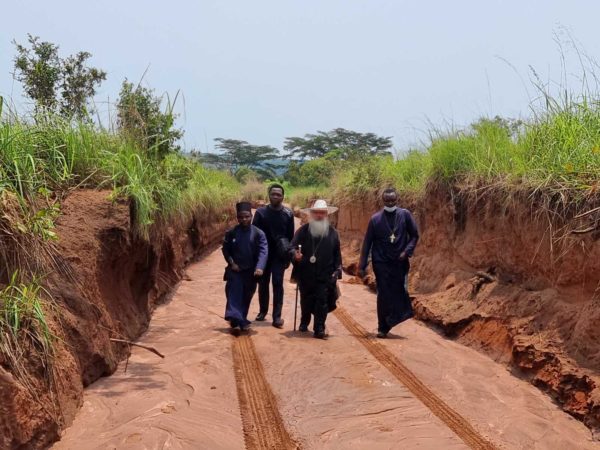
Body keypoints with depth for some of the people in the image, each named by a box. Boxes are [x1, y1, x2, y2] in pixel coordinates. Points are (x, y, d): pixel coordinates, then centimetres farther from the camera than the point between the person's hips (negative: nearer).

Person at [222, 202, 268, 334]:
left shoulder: (258, 233, -7)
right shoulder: (231, 233, -1)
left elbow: (263, 251, -15)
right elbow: (225, 249, 8)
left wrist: (259, 267, -30)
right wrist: (231, 263, -6)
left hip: (251, 271, 0)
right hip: (235, 270, 0)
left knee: (246, 297, 10)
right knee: (234, 295, -11)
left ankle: (242, 321, 25)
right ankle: (235, 321, -17)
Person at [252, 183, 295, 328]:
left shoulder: (288, 214, 0)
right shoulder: (261, 212, -1)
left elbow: (291, 236, 5)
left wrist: (289, 256, 3)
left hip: (280, 255, -1)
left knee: (278, 284, -4)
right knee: (263, 283, 10)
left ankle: (277, 316, -1)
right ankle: (263, 311, 27)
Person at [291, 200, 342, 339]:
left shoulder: (333, 233, 5)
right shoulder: (303, 230, 2)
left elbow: (337, 254, 8)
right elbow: (293, 246, -1)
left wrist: (337, 270, 2)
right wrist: (295, 254, -22)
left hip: (325, 275, 0)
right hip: (306, 274, 1)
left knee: (322, 301, -5)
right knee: (305, 301, 13)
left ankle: (319, 329, 1)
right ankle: (304, 323, 36)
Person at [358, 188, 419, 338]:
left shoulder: (405, 215, 0)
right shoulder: (376, 219, -2)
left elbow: (414, 235, 9)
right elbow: (367, 243, 1)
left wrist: (407, 251, -8)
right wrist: (362, 266, -1)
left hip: (400, 262, 1)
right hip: (381, 263, -1)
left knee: (399, 292, 2)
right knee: (384, 295, 0)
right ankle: (383, 327, 9)